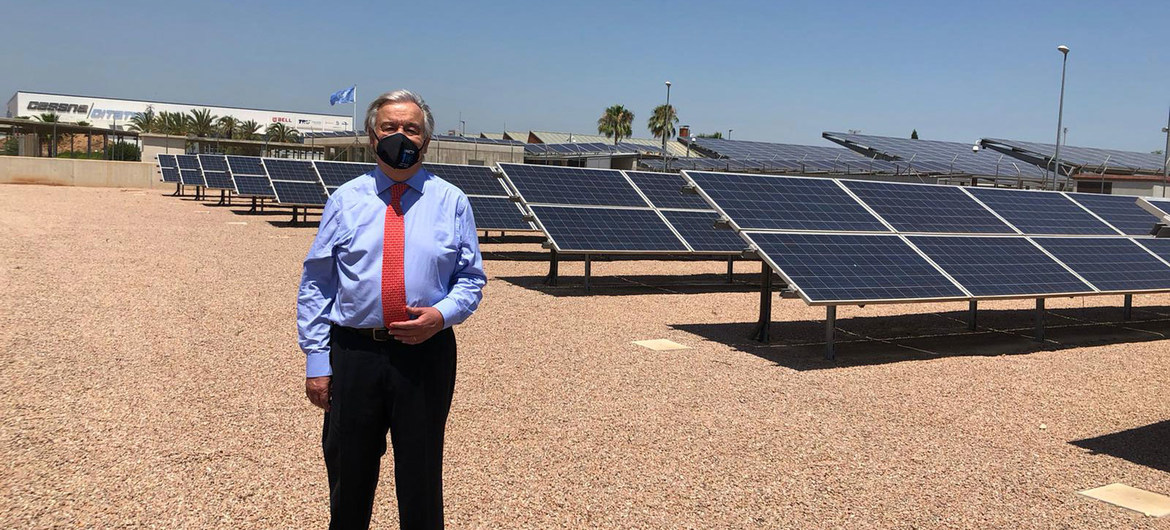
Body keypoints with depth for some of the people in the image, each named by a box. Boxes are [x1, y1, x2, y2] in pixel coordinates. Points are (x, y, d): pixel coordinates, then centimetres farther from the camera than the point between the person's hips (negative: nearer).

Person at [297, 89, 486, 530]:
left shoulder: (451, 202, 5)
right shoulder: (345, 200, 5)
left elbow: (471, 279, 7)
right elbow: (315, 285, 4)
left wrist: (442, 314, -13)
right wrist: (316, 361, -2)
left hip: (426, 352, 0)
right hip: (353, 354, 1)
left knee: (421, 480, 10)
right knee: (348, 477, 13)